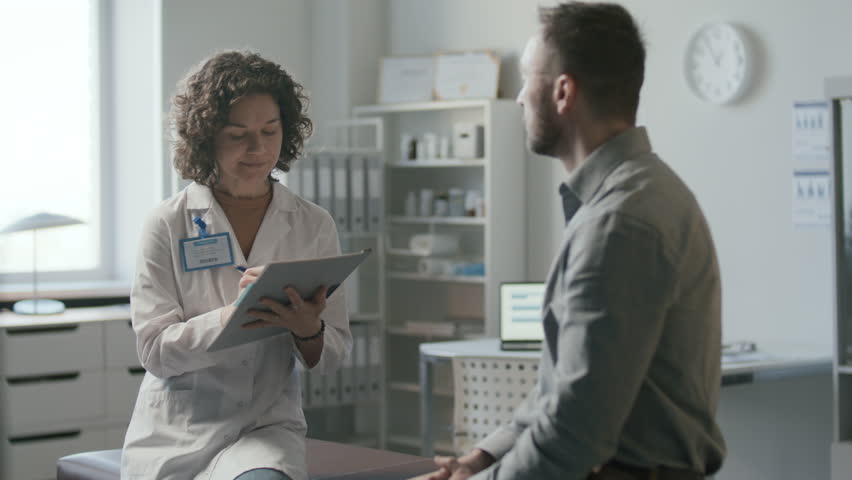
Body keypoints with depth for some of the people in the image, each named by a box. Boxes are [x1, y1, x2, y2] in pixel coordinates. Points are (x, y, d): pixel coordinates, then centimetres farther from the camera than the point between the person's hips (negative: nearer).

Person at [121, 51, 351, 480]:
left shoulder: (313, 227, 4)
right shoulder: (168, 225, -2)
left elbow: (334, 356, 6)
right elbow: (154, 350, -8)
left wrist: (308, 329, -17)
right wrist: (234, 316, -25)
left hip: (268, 428, 1)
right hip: (175, 437, -1)